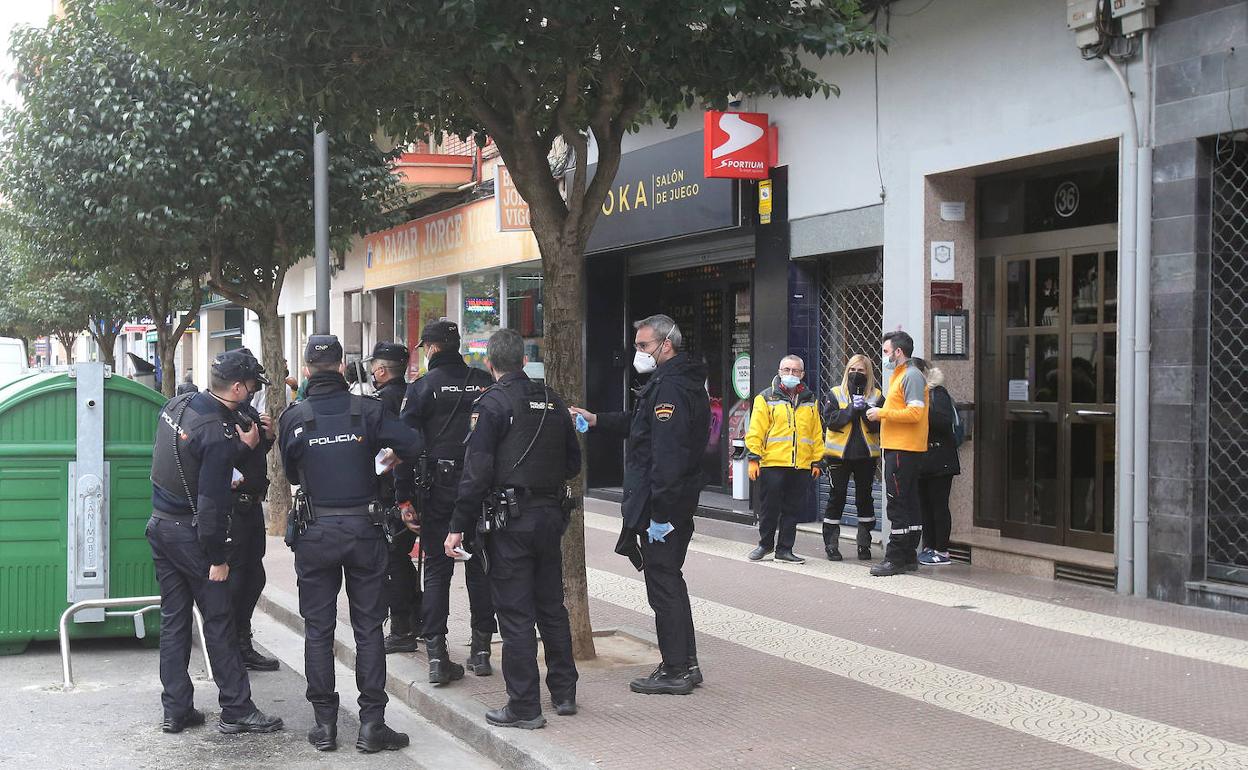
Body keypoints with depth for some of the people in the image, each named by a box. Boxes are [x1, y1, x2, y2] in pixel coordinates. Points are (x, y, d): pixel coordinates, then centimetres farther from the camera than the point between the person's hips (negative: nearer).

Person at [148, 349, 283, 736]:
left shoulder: (176, 405, 1)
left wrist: (239, 445, 9)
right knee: (219, 620, 2)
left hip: (160, 526, 8)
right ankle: (236, 710, 9)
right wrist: (217, 558, -16)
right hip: (191, 533, -8)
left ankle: (175, 710, 18)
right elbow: (211, 502, -23)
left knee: (173, 619, 12)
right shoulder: (218, 434, -23)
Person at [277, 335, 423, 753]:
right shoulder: (366, 410, -6)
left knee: (318, 630, 10)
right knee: (368, 628, 6)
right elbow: (412, 445, -12)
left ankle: (324, 723, 13)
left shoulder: (293, 417, -4)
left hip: (315, 534, 0)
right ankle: (371, 724, 7)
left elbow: (291, 473, 7)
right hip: (364, 530, 0)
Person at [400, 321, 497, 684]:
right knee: (480, 565, 11)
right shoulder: (485, 382, 4)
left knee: (437, 568, 4)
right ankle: (481, 649, 16)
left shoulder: (422, 386, -3)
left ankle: (436, 653, 0)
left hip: (439, 486, -2)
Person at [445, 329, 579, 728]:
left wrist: (458, 526, -11)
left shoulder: (492, 403, -11)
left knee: (515, 613, 0)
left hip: (511, 519, -6)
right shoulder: (552, 400, 8)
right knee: (552, 606, 17)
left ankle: (524, 707, 4)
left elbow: (476, 471, -16)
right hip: (551, 515, 6)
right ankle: (564, 693, 26)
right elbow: (573, 463, 13)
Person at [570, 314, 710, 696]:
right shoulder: (685, 382, 16)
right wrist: (595, 420, 19)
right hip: (680, 501, 11)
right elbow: (638, 424, 27)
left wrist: (659, 513, -27)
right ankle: (685, 664, 26)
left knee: (663, 586, -3)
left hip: (660, 504, -11)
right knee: (670, 581, 18)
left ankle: (675, 672, 5)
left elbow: (667, 454, -26)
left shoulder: (669, 387, -19)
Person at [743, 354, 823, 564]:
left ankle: (785, 549, 16)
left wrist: (817, 461, 10)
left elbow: (817, 433, 14)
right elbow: (756, 431, -2)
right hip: (772, 463, -3)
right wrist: (754, 458, -8)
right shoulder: (766, 398, 2)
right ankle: (765, 544, 21)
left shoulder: (810, 401, 13)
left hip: (802, 466, 3)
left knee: (792, 510, 7)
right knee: (769, 508, 3)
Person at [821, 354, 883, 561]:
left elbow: (879, 425, -4)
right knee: (837, 497, 1)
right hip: (840, 454, -1)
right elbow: (829, 420, -9)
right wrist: (851, 409, -17)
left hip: (866, 454, 1)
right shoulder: (836, 394, 4)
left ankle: (864, 545, 16)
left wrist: (865, 409, -17)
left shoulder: (876, 396, 7)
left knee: (864, 497, 7)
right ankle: (831, 544, 8)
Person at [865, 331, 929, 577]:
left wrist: (882, 413, -16)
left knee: (897, 504, -8)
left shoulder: (911, 376, -12)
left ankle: (895, 558, -5)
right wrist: (881, 414, 9)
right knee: (908, 503, 12)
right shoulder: (898, 375, 20)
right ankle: (909, 557, 18)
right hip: (898, 448, 11)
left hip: (903, 450, -11)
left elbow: (914, 413, -21)